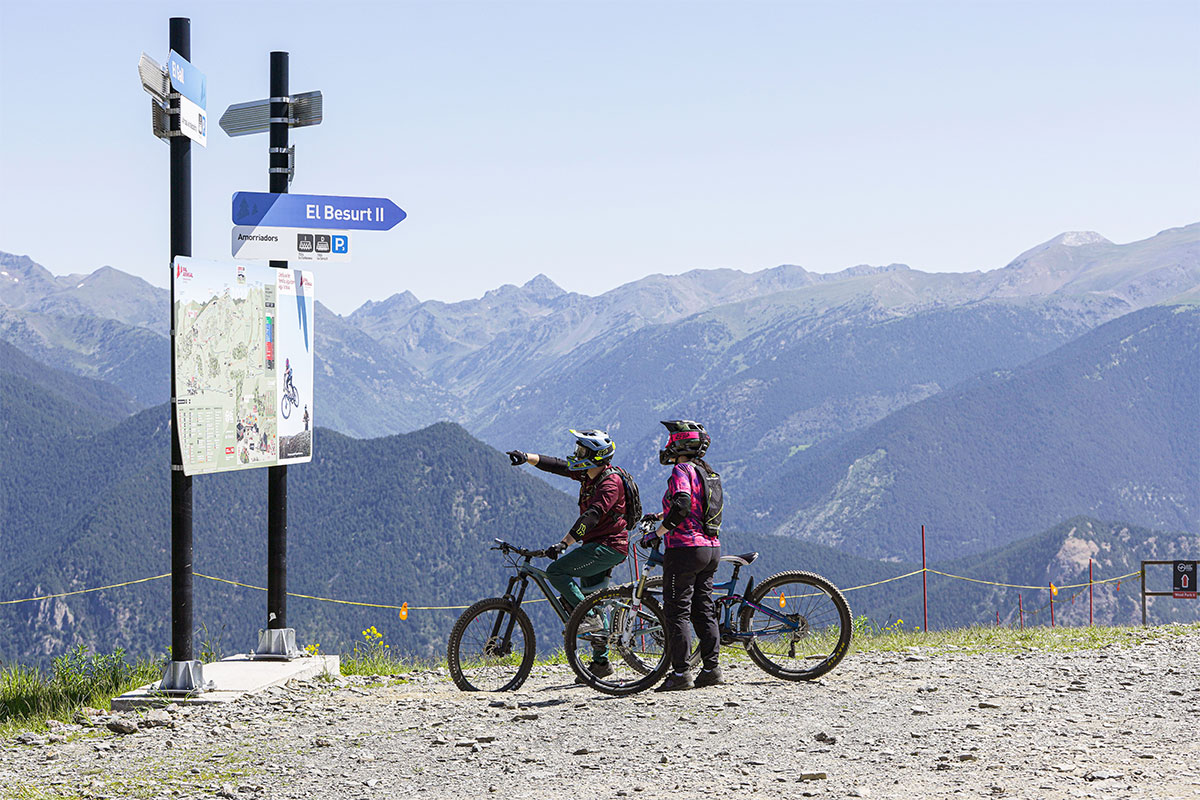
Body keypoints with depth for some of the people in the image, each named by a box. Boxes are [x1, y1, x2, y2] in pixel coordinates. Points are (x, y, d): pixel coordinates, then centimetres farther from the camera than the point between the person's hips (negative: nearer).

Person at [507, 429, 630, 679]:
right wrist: (527, 458, -9)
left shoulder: (611, 483, -19)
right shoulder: (587, 475, 8)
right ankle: (600, 662, 17)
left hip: (608, 547, -10)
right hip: (596, 546, 10)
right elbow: (555, 465, 7)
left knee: (556, 571, -19)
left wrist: (563, 544, -36)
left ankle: (590, 618, -14)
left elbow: (591, 516, -29)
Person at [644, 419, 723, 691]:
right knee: (704, 610, 12)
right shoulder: (707, 472, 16)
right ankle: (711, 669, 11)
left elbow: (682, 506, -26)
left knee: (677, 610, -5)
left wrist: (657, 532, -20)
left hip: (685, 548, -9)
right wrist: (661, 516, 34)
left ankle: (680, 673, -8)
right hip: (711, 547, 9)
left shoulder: (682, 470, -11)